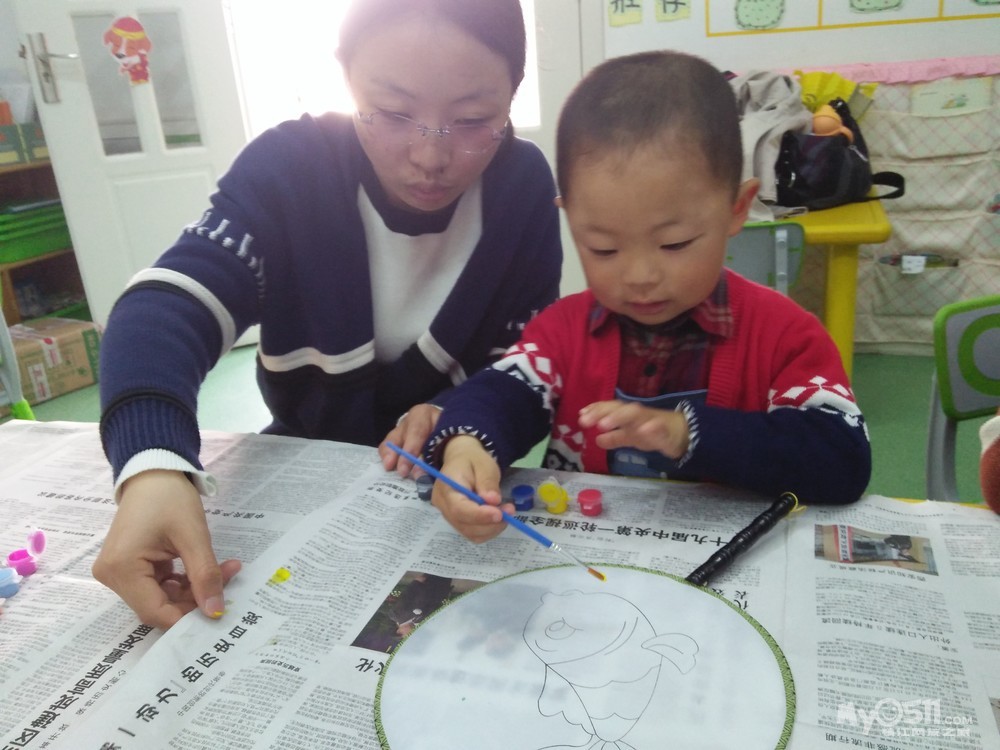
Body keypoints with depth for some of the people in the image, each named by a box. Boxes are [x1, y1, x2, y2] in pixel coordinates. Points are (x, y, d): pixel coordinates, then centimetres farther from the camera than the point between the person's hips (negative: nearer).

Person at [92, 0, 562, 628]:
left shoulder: (523, 184, -12)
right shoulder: (290, 166, -15)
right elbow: (169, 306, -27)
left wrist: (450, 416, -27)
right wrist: (155, 466, -46)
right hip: (305, 466, 0)